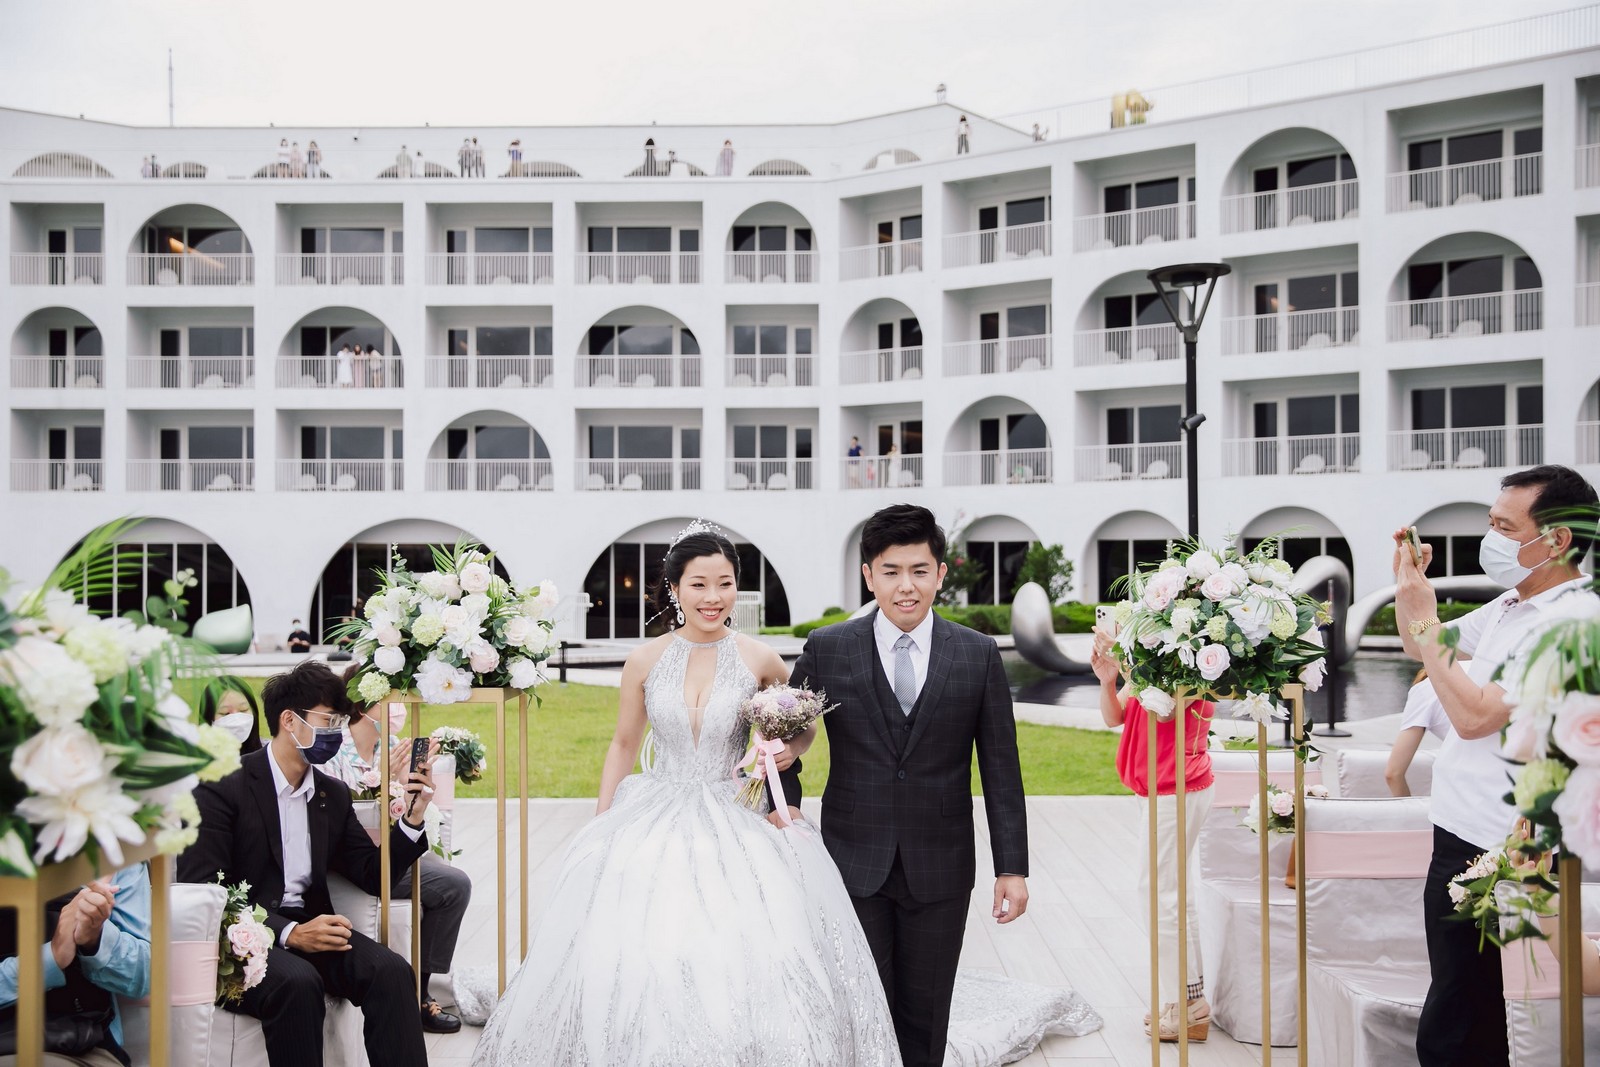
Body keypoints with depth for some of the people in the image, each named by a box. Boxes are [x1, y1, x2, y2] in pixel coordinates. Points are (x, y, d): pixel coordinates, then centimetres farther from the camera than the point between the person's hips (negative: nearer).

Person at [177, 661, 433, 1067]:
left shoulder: (334, 794, 14)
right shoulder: (221, 788, -6)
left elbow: (373, 875, 14)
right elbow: (201, 891, -14)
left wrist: (412, 817, -3)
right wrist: (288, 933, -23)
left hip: (309, 929, 5)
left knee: (391, 970, -23)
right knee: (297, 981, -36)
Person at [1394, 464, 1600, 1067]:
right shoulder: (1509, 606, 11)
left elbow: (1475, 716, -23)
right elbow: (1421, 649, 25)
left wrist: (1424, 619, -16)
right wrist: (1411, 583, 8)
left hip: (1489, 856, -9)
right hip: (1461, 836, 9)